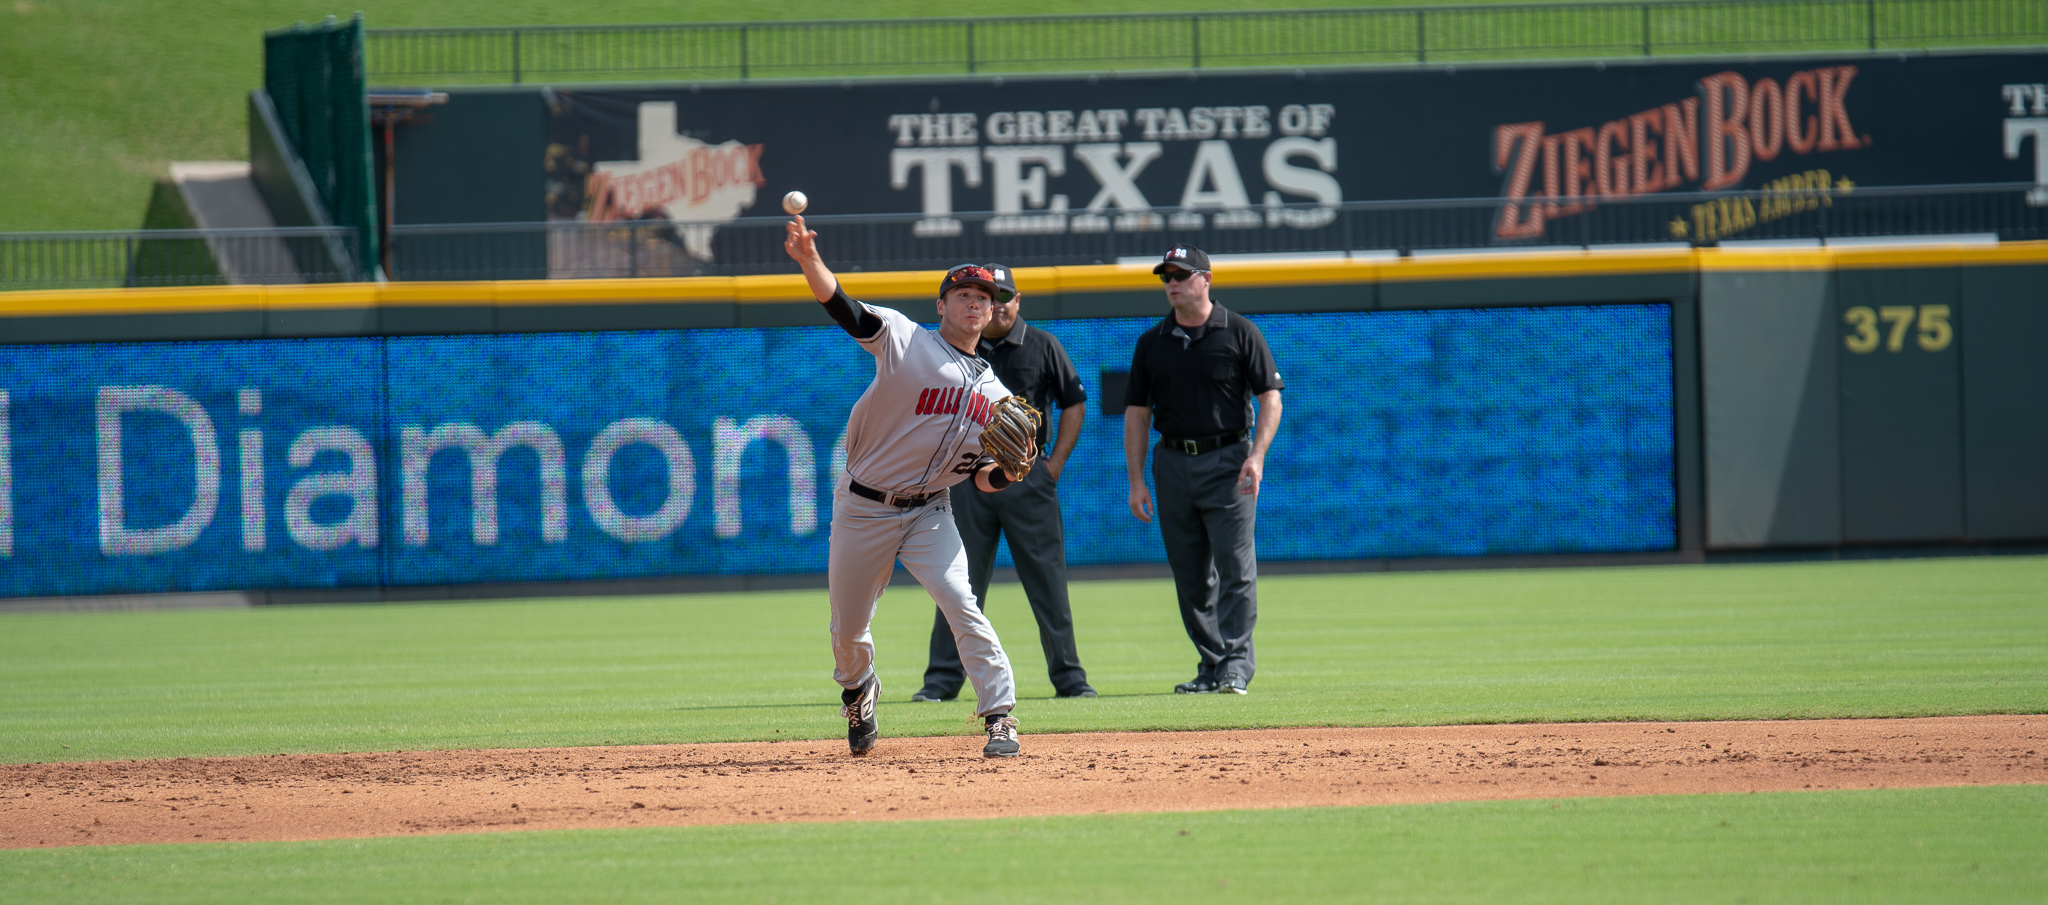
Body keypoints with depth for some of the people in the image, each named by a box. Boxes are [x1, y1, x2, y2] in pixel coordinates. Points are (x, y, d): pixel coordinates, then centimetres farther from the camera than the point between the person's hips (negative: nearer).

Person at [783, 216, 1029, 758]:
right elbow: (839, 304, -21)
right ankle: (858, 688, 43)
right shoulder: (904, 341, -7)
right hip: (863, 509, -1)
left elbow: (980, 479, 8)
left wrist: (1008, 472, -16)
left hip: (929, 512, 1)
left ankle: (1001, 718, -16)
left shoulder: (995, 396, 6)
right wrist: (809, 259, -40)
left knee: (960, 602, -21)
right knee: (848, 627, 9)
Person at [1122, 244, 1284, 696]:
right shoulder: (1152, 343, 10)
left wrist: (1257, 455, -15)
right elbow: (1136, 414, 11)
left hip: (1228, 460, -4)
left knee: (1235, 567, -11)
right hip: (1173, 463, 4)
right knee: (1190, 575, 6)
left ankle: (1236, 665, -13)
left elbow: (1270, 397, -1)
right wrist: (1136, 481, 4)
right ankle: (1211, 664, 13)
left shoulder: (1239, 333, 0)